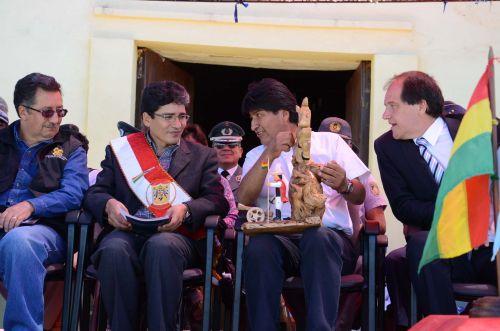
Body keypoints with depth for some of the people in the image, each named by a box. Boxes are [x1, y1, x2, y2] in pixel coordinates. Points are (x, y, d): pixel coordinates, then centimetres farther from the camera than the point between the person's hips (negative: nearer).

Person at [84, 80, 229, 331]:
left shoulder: (202, 156, 19)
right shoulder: (119, 150, 20)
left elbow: (218, 200, 7)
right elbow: (94, 194, 12)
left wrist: (185, 209, -15)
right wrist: (109, 204, -13)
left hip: (177, 235, 0)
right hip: (128, 232, 1)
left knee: (161, 246, -37)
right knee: (114, 249, -35)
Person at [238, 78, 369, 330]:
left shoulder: (329, 142, 16)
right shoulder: (256, 156, 21)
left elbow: (359, 197, 9)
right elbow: (243, 200, 0)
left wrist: (344, 186, -15)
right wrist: (269, 155, -10)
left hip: (329, 236, -1)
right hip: (280, 240, 1)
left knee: (317, 237, -37)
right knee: (259, 246, -34)